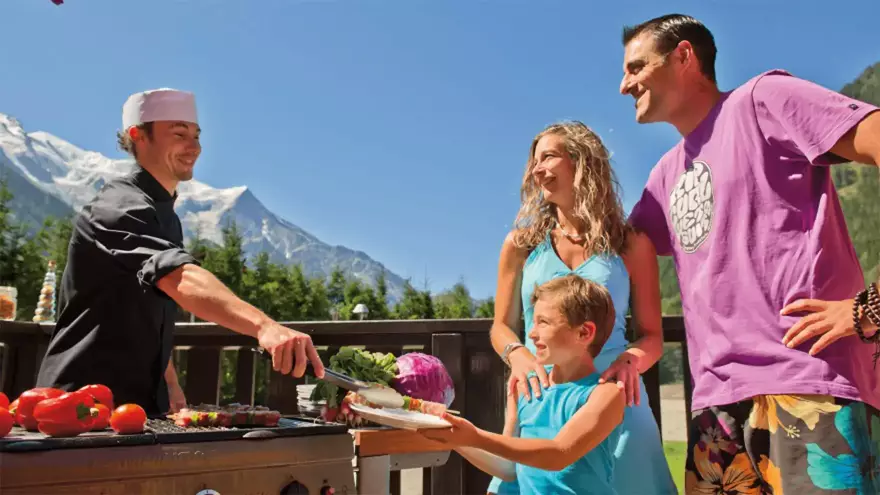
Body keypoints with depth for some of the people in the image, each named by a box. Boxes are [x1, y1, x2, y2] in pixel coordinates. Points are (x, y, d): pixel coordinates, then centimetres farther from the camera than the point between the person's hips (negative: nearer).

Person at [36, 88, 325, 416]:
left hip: (140, 401, 9)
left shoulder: (163, 214, 11)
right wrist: (264, 326, -54)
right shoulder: (120, 207, -21)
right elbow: (180, 278, -41)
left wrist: (169, 384, 14)